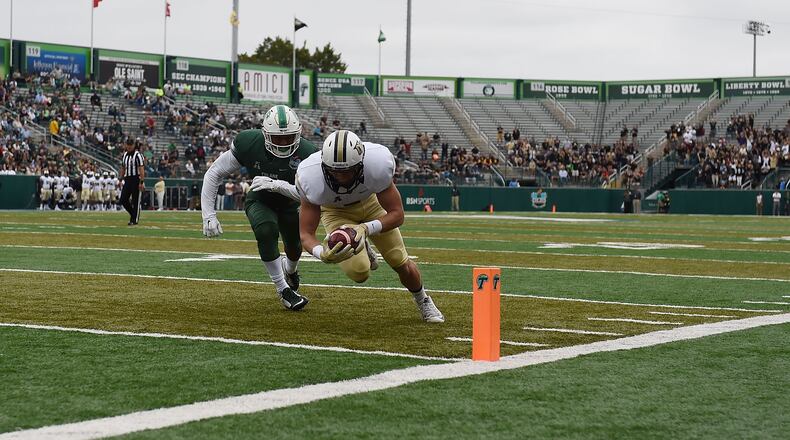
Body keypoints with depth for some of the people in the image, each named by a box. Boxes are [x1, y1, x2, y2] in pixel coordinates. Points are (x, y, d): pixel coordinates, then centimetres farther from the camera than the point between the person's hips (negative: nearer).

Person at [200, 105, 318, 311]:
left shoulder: (306, 153, -32)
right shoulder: (249, 144, -29)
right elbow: (213, 174, -18)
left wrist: (276, 185, -54)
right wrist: (208, 215, -23)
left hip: (290, 203, 2)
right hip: (260, 202, -2)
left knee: (295, 249, 11)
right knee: (266, 230, -31)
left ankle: (290, 270, 52)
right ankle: (283, 290, -19)